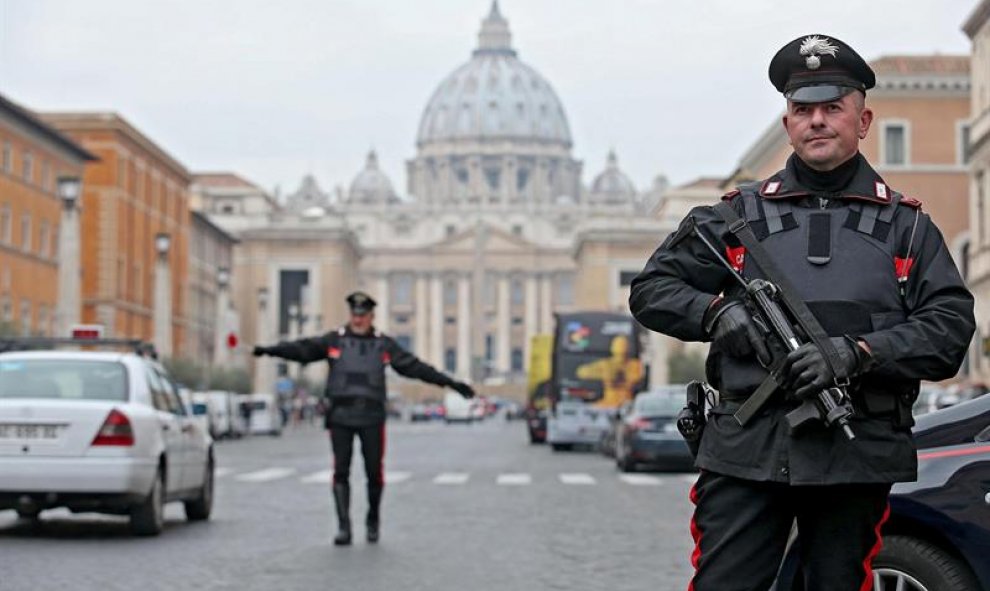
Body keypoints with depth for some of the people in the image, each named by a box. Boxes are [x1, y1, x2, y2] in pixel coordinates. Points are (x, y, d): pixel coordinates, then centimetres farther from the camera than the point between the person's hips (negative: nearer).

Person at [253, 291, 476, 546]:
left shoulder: (384, 345, 7)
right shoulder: (334, 341, 4)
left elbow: (415, 367, 7)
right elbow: (302, 349, -6)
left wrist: (451, 383, 5)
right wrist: (268, 351, -20)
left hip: (372, 418, 1)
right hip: (340, 417, -1)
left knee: (375, 472, 4)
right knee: (341, 472, -5)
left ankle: (373, 520, 26)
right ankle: (343, 528, -4)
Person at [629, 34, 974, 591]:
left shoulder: (907, 226, 11)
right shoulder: (740, 215, 12)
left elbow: (950, 327, 0)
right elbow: (651, 289, 12)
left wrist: (854, 354, -14)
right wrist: (717, 311, -8)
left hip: (856, 457, 1)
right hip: (745, 454, 0)